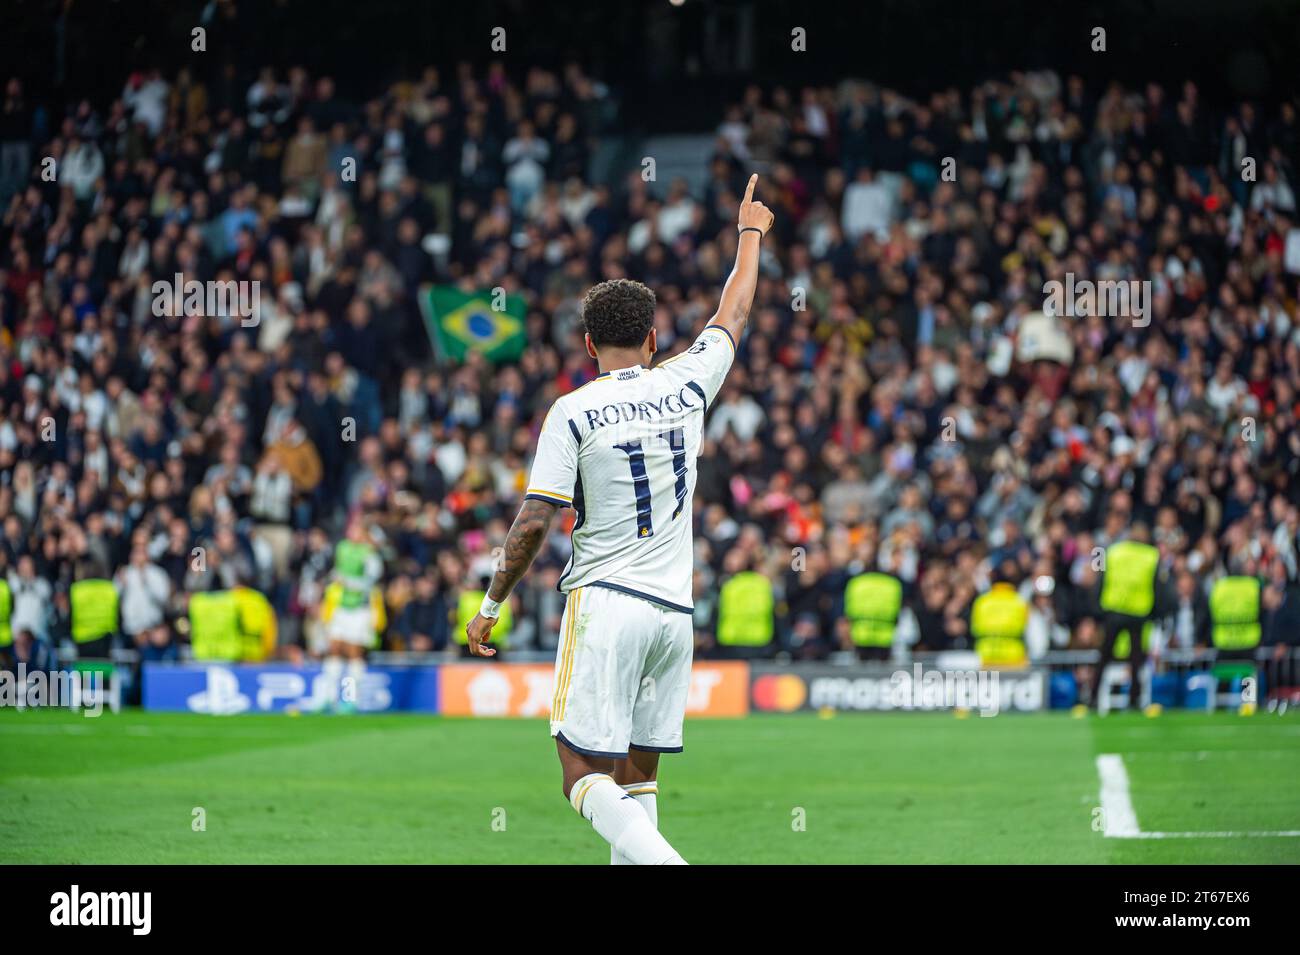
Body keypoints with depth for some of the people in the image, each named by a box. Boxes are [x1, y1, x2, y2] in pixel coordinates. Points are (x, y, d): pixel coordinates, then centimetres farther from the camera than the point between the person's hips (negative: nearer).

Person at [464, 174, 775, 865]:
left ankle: (663, 862, -30)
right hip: (675, 609, 5)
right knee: (637, 777, 10)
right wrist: (750, 233, 41)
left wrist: (492, 606, 4)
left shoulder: (573, 412, -5)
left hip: (604, 603, -5)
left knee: (585, 776, -8)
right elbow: (733, 315, 24)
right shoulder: (686, 386, 5)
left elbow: (531, 526, -8)